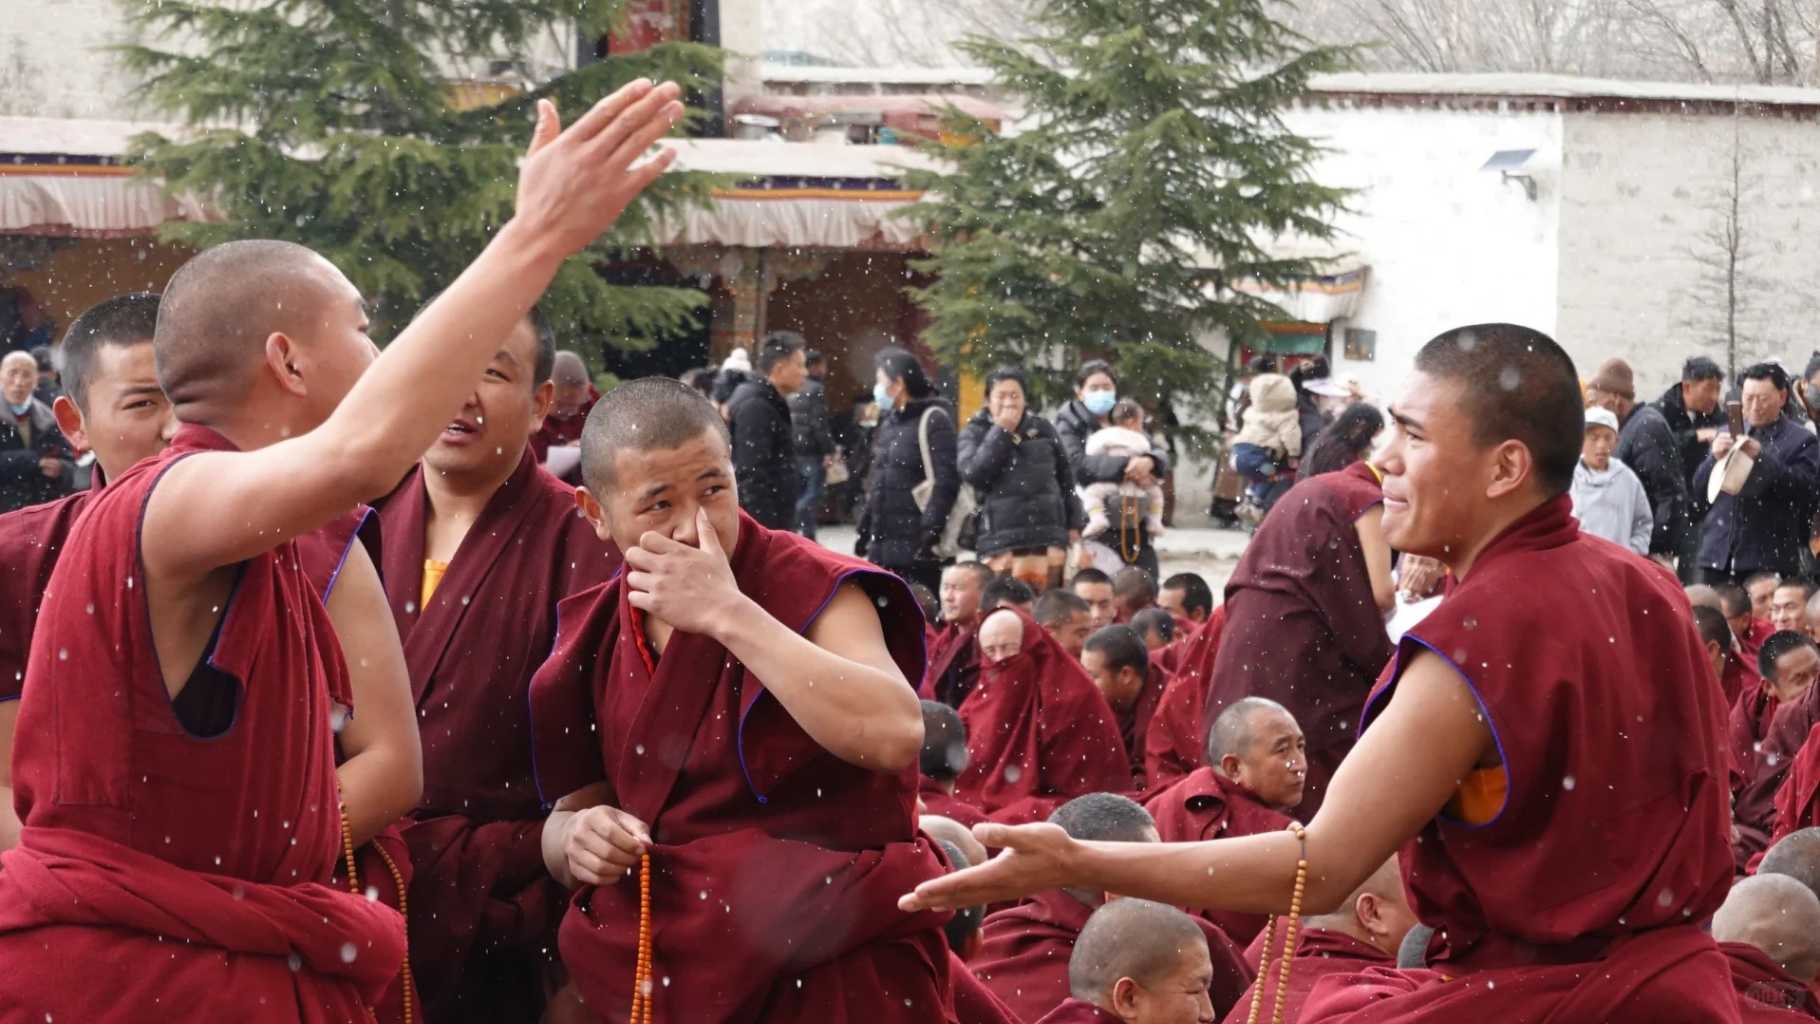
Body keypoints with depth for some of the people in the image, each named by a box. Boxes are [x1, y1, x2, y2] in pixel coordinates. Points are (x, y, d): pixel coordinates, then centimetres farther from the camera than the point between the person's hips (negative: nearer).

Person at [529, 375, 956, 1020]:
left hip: (834, 972, -5)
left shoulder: (814, 590, -13)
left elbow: (895, 736, -31)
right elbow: (570, 811, 12)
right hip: (667, 971, 5)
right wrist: (577, 840, -12)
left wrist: (728, 613, -28)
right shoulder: (594, 637, 2)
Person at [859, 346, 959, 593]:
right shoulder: (890, 421, 19)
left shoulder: (933, 420, -8)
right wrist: (865, 526, 19)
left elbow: (945, 480, -16)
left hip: (917, 543, -9)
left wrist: (931, 529, -22)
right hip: (884, 543, 9)